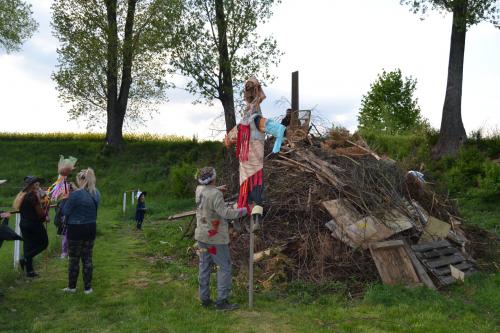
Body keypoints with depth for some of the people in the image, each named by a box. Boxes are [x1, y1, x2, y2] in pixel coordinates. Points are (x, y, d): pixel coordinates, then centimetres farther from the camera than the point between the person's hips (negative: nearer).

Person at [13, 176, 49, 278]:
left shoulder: (21, 195, 10)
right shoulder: (33, 196, -17)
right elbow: (40, 213, -18)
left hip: (23, 224, 8)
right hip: (34, 224, -8)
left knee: (28, 245, 12)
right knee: (44, 243, 7)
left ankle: (29, 270, 15)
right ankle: (25, 259, -6)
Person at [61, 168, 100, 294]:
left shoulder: (76, 194, -18)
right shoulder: (96, 194, 2)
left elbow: (65, 211, -13)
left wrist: (66, 198, 2)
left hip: (76, 229, -5)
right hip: (91, 228, 5)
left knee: (74, 259, 8)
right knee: (87, 258, 10)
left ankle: (72, 286, 20)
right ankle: (87, 287, 15)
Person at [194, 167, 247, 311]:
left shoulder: (199, 190, 1)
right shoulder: (215, 194, -22)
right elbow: (225, 213, -28)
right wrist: (244, 211, -21)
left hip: (202, 235, 8)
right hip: (215, 237, -8)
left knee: (204, 266, 13)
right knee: (224, 267, 1)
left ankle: (204, 298, 21)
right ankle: (222, 301, 1)